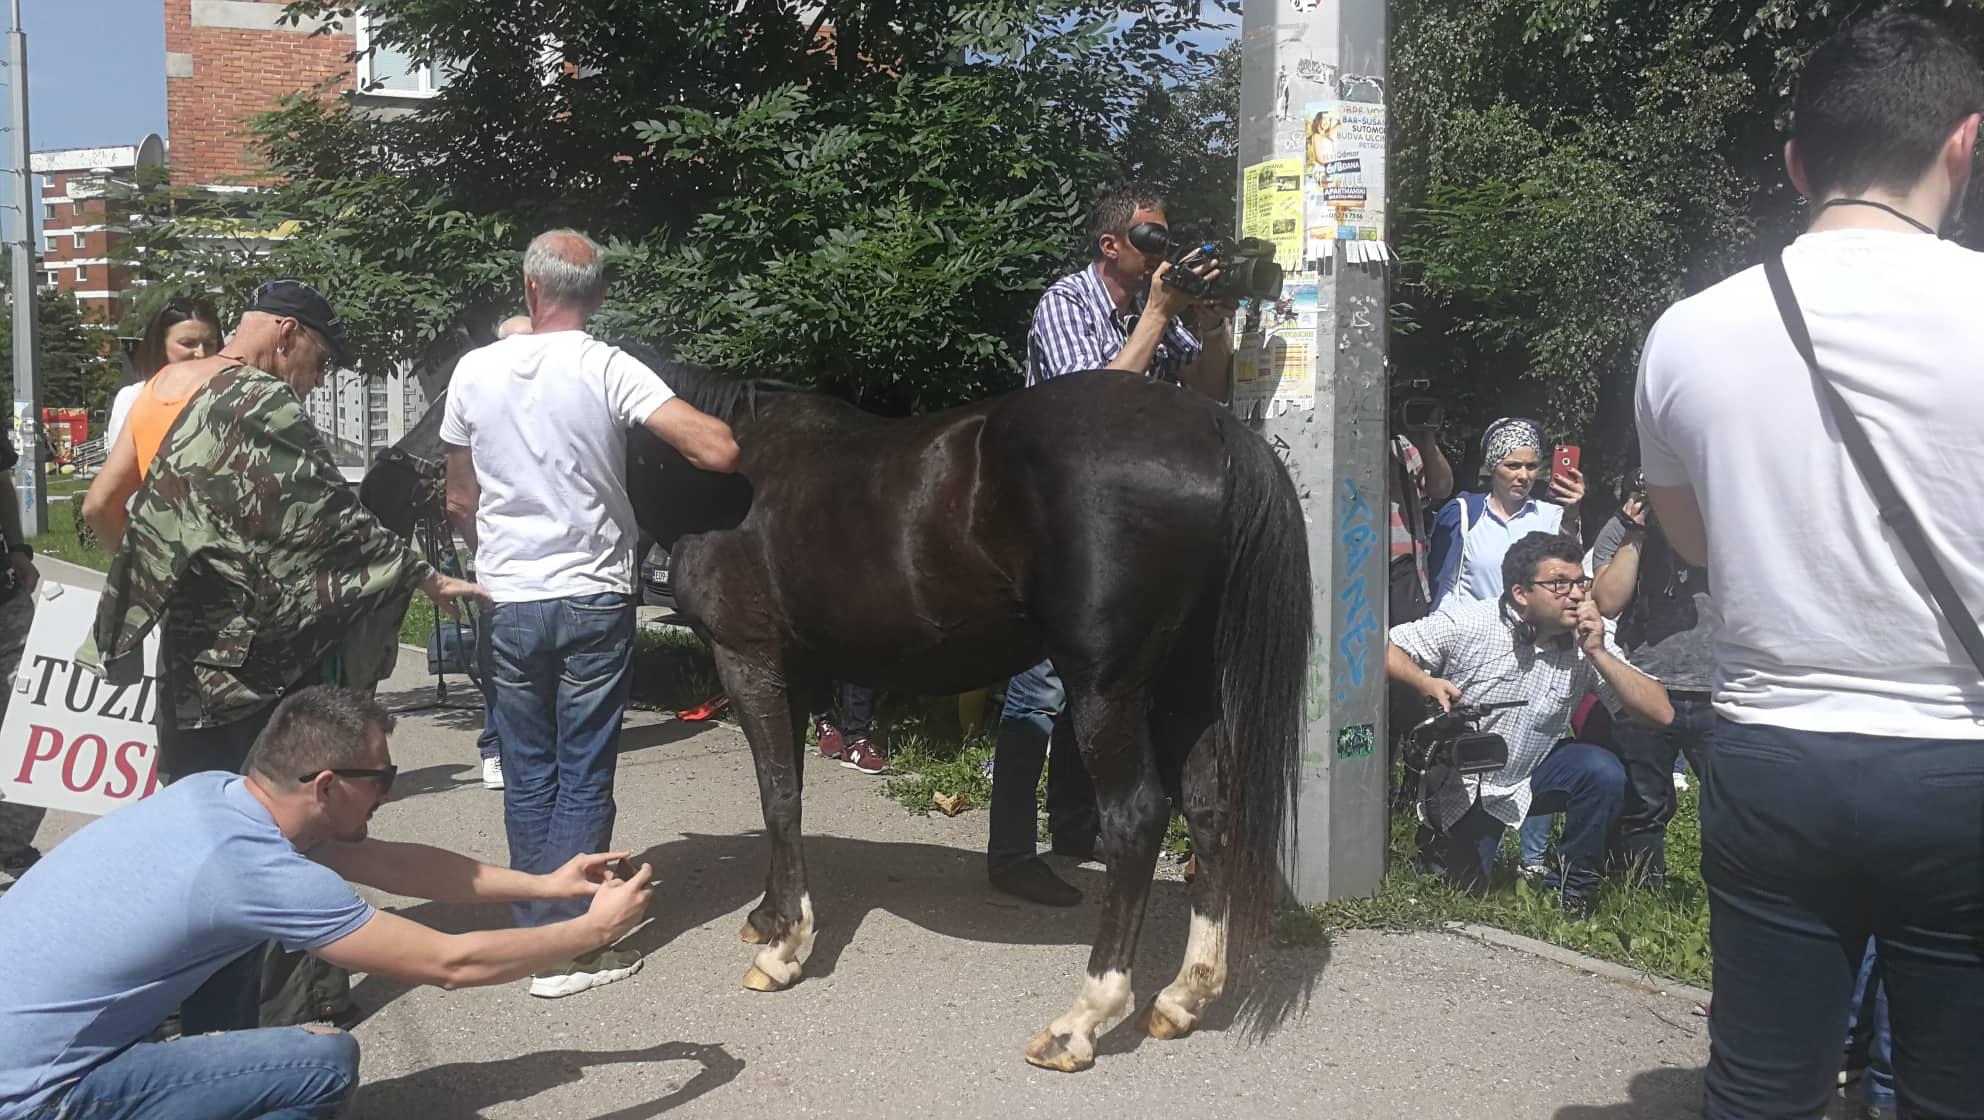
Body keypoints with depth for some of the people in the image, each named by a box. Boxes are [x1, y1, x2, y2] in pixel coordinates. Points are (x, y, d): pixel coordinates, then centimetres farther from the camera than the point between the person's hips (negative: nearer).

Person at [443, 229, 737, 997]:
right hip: (594, 600, -3)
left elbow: (459, 503, 9)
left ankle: (534, 930, 23)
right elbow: (718, 451, -21)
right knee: (584, 777, 5)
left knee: (528, 774, 15)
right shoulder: (611, 371, -10)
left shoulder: (475, 371, 0)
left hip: (509, 606, 3)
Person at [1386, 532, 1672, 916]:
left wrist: (1598, 653, -28)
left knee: (1603, 771, -26)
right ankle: (1437, 836, 33)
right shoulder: (1466, 625, -19)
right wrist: (1426, 682, -33)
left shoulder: (1587, 643, -14)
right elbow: (1385, 649, -14)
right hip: (1458, 784, -1)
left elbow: (1661, 714, -20)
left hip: (1530, 777, 1)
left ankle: (1574, 885, -6)